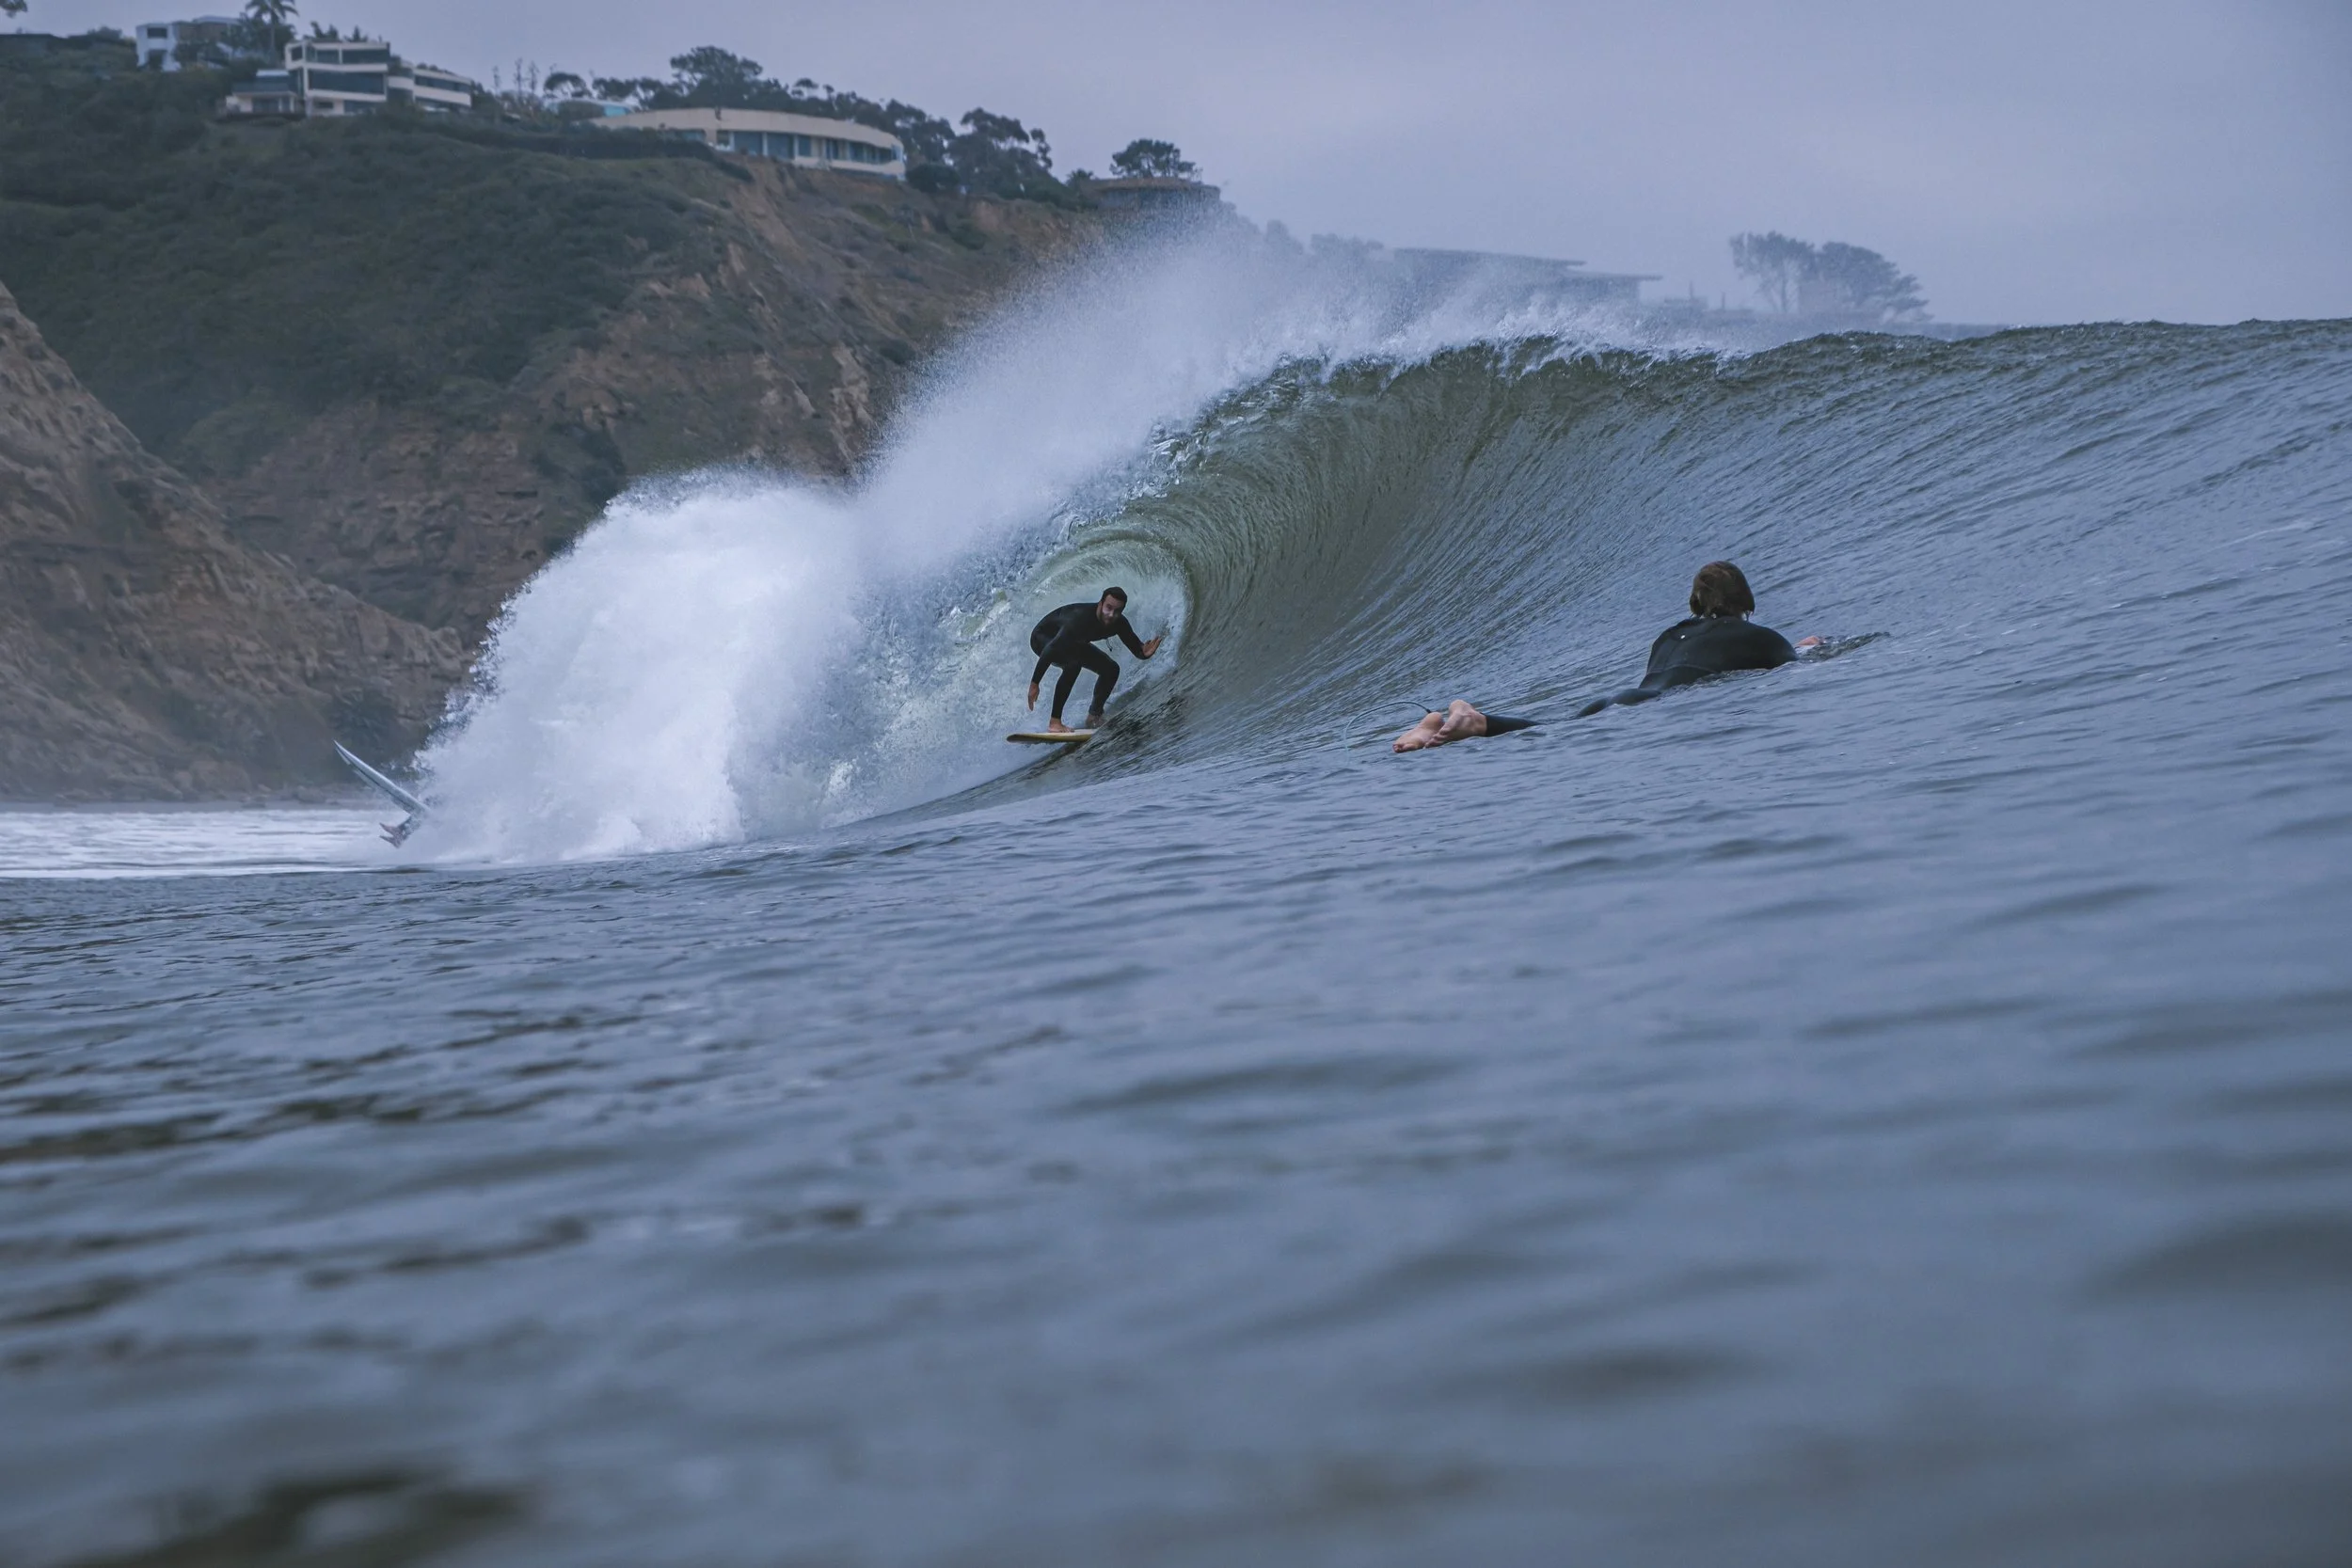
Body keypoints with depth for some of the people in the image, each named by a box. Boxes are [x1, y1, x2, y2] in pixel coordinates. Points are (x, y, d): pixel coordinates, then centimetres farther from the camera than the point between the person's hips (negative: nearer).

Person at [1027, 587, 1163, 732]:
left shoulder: (1119, 623, -21)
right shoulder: (1081, 617, -42)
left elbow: (1137, 650, -12)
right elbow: (1050, 649, -43)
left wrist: (1145, 653, -38)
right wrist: (1034, 684, -45)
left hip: (1073, 643, 7)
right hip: (1043, 637, -7)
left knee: (1111, 669, -2)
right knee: (1073, 663, -35)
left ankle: (1094, 717, 14)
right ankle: (1055, 722, -32)